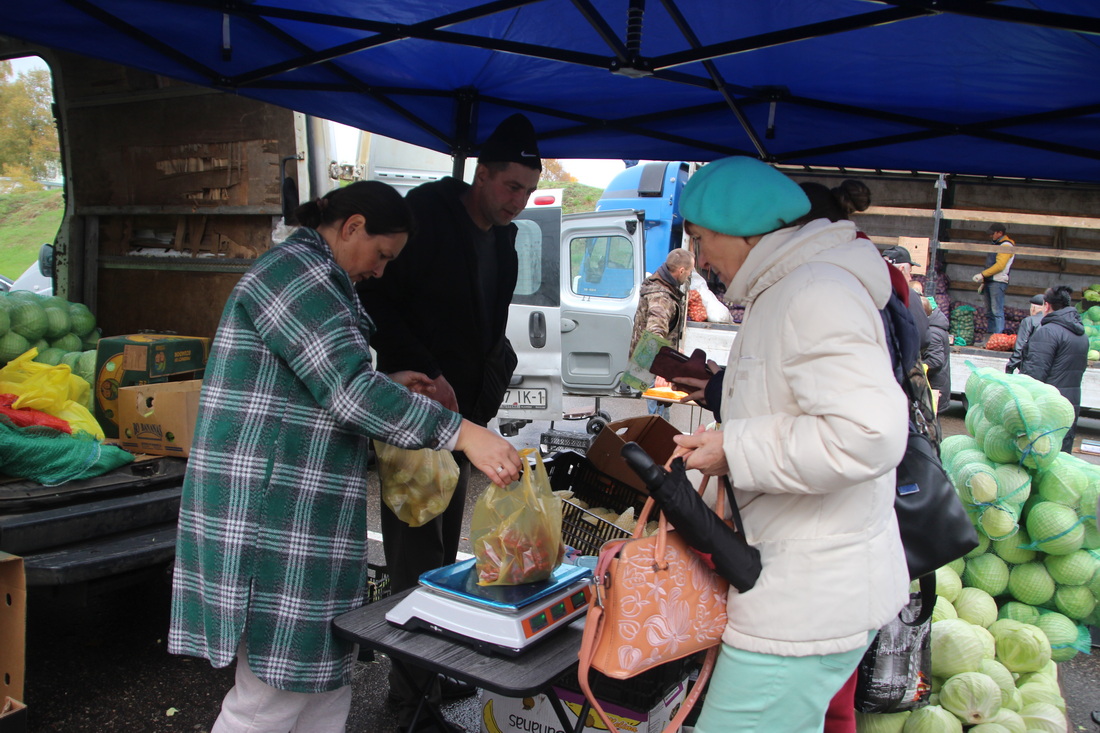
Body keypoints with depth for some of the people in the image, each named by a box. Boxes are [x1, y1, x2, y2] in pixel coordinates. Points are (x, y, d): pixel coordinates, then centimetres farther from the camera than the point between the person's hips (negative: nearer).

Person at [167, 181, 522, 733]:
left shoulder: (315, 277, 20)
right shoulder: (292, 269, -13)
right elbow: (347, 388, -23)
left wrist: (386, 385, 16)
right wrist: (461, 433, -26)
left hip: (302, 513, 11)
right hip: (270, 514, -11)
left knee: (326, 679, 15)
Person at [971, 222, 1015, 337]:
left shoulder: (1006, 245, -8)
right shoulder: (997, 245, 23)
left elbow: (1000, 265, -19)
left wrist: (982, 274, -18)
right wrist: (984, 282, 20)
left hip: (998, 282, -10)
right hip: (990, 282, 10)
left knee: (997, 311, -13)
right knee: (989, 311, 9)